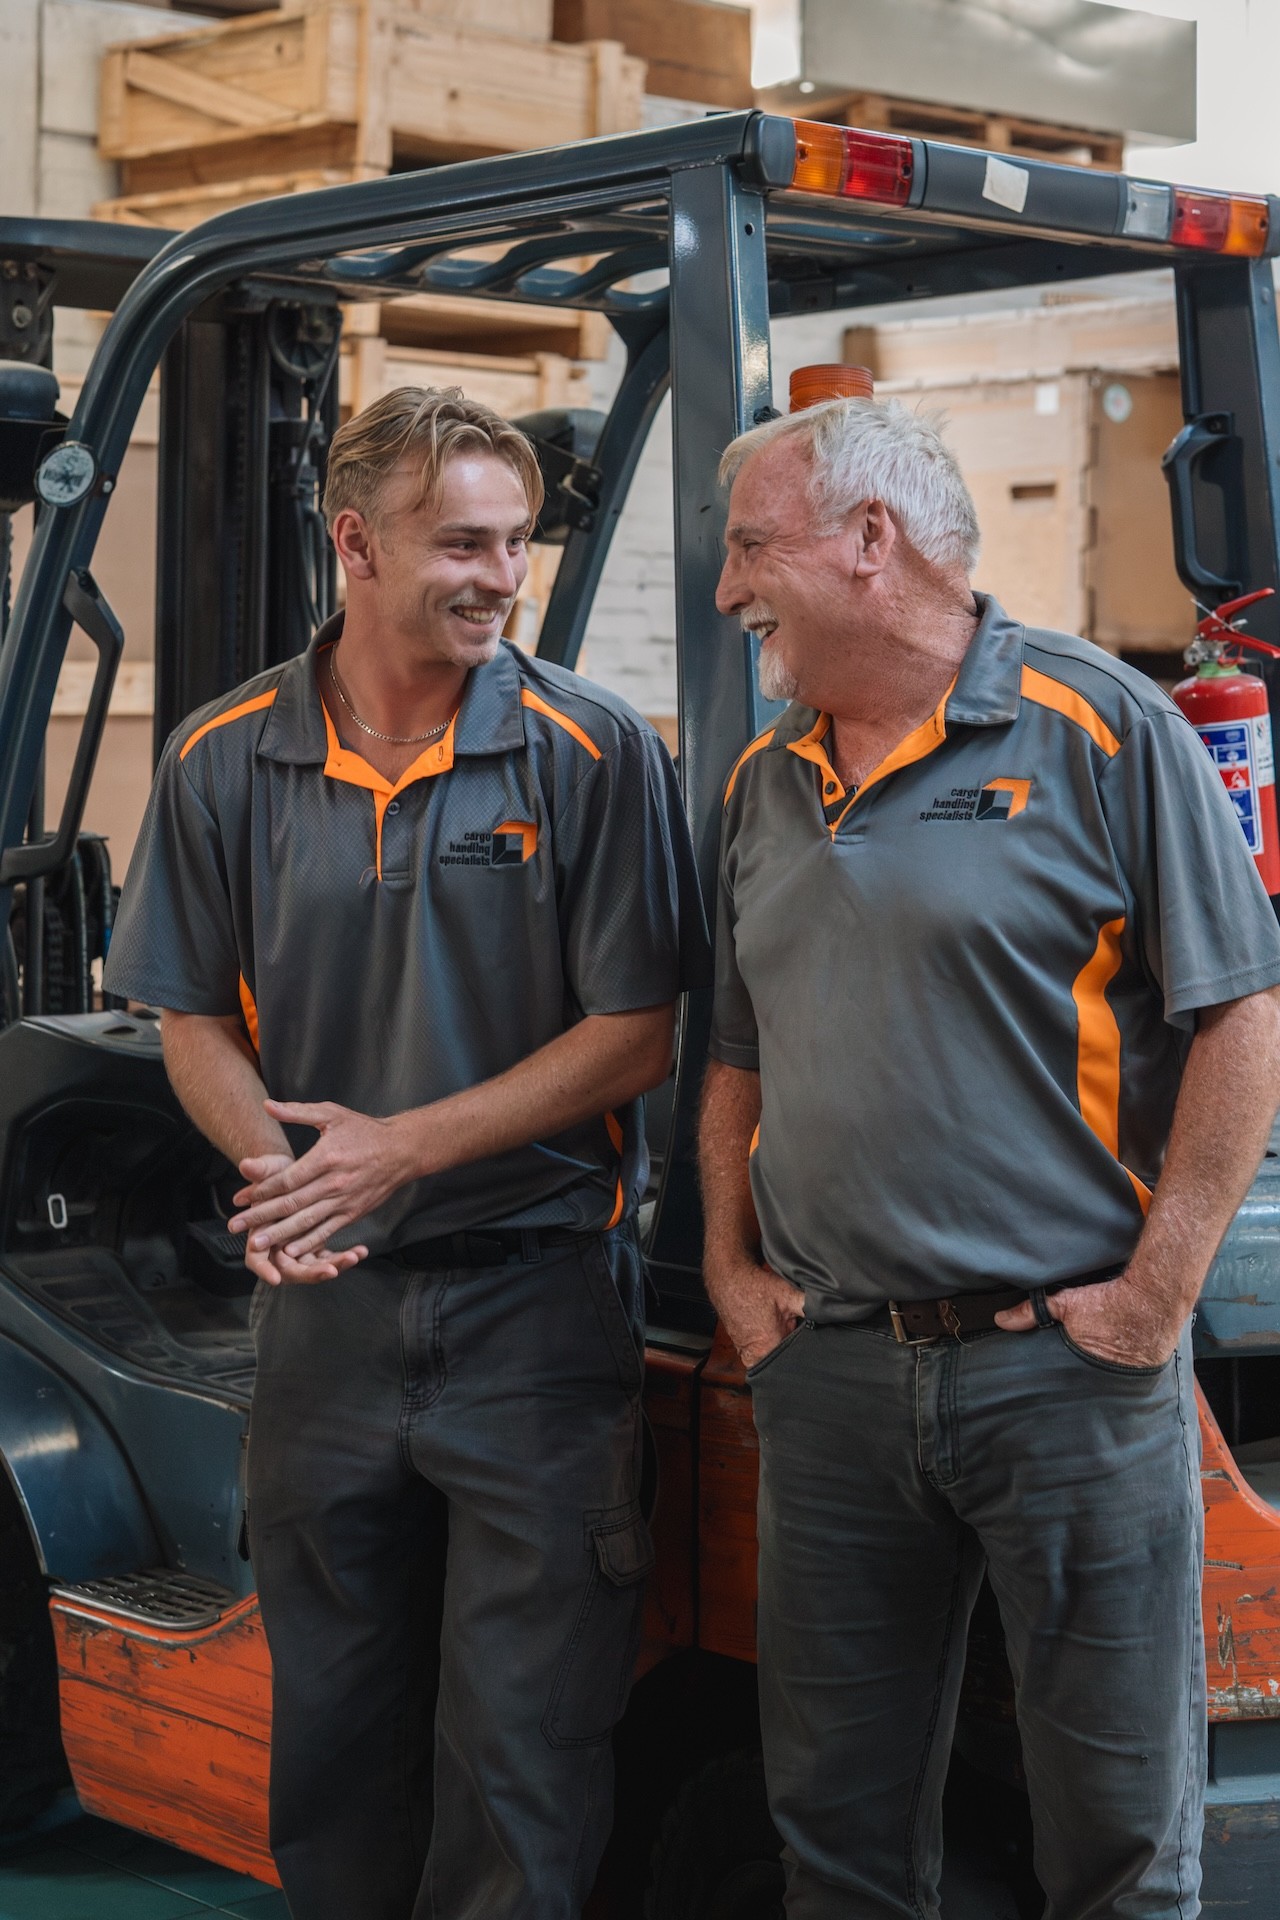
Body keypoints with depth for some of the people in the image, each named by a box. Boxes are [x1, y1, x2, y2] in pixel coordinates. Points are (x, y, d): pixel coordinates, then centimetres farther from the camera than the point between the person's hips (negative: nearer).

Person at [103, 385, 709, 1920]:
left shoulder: (591, 754, -6)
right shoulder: (225, 761, 2)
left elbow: (635, 1038, -7)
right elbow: (196, 1021, 7)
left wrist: (403, 1145, -15)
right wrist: (274, 1162, -13)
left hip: (535, 1291, -3)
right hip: (325, 1298, 3)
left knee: (523, 1745, 2)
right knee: (329, 1729, 15)